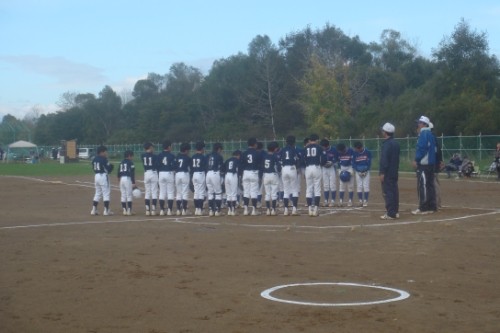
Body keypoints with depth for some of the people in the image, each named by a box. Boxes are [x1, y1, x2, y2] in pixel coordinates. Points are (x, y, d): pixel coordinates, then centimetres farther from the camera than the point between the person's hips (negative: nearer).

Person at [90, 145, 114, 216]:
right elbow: (108, 169, -15)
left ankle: (94, 210, 11)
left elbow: (94, 168, 15)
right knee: (106, 193, -1)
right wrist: (111, 165, 8)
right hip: (103, 176, -8)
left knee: (97, 193, 15)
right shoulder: (103, 159, -14)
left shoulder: (94, 159, 9)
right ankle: (106, 210, -2)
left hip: (96, 176, 8)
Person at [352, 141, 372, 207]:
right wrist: (358, 171, -8)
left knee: (366, 186, -7)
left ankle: (365, 201, -2)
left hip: (366, 171, -1)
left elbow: (369, 162, -3)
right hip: (358, 172, 1)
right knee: (359, 186, -2)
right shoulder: (354, 153, -3)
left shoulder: (368, 152, -8)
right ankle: (360, 201, 5)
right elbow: (353, 163, 1)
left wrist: (366, 171, -9)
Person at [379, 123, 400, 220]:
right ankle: (395, 212, 18)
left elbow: (384, 159, -20)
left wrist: (382, 172, -20)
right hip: (395, 172, 9)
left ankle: (390, 213, -9)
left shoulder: (387, 144, -16)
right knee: (394, 191, 13)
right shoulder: (396, 143, 13)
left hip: (387, 173, -9)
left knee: (388, 192, -7)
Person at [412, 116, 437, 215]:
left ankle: (423, 208, -11)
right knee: (430, 185, 11)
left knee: (423, 186, -10)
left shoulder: (424, 133, -11)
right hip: (430, 163, 10)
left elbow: (422, 148, -19)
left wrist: (416, 160, -14)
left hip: (423, 163, -10)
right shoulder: (430, 134, 19)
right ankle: (431, 206, 14)